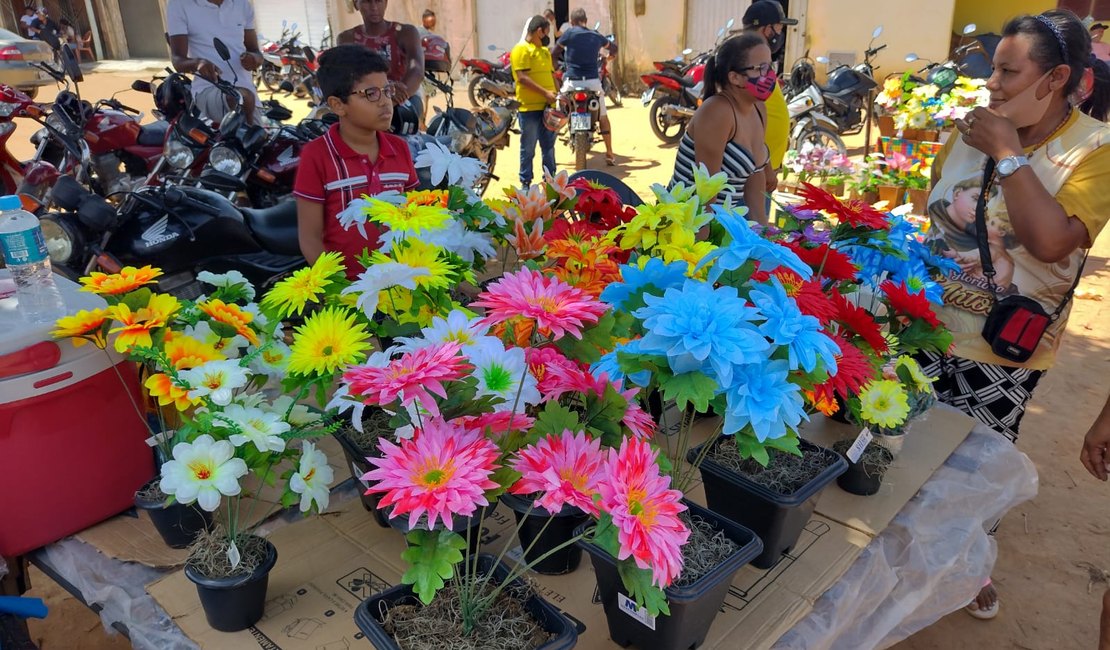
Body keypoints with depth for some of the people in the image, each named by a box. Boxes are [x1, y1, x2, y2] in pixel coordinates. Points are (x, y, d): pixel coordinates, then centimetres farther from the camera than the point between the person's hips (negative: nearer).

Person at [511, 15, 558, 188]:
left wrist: (556, 94, 9)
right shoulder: (521, 49, -9)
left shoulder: (544, 50, 18)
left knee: (548, 146, 12)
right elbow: (522, 78, -18)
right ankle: (525, 183, 9)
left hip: (547, 106, 8)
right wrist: (545, 92, -19)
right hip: (530, 108, -8)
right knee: (528, 149, 0)